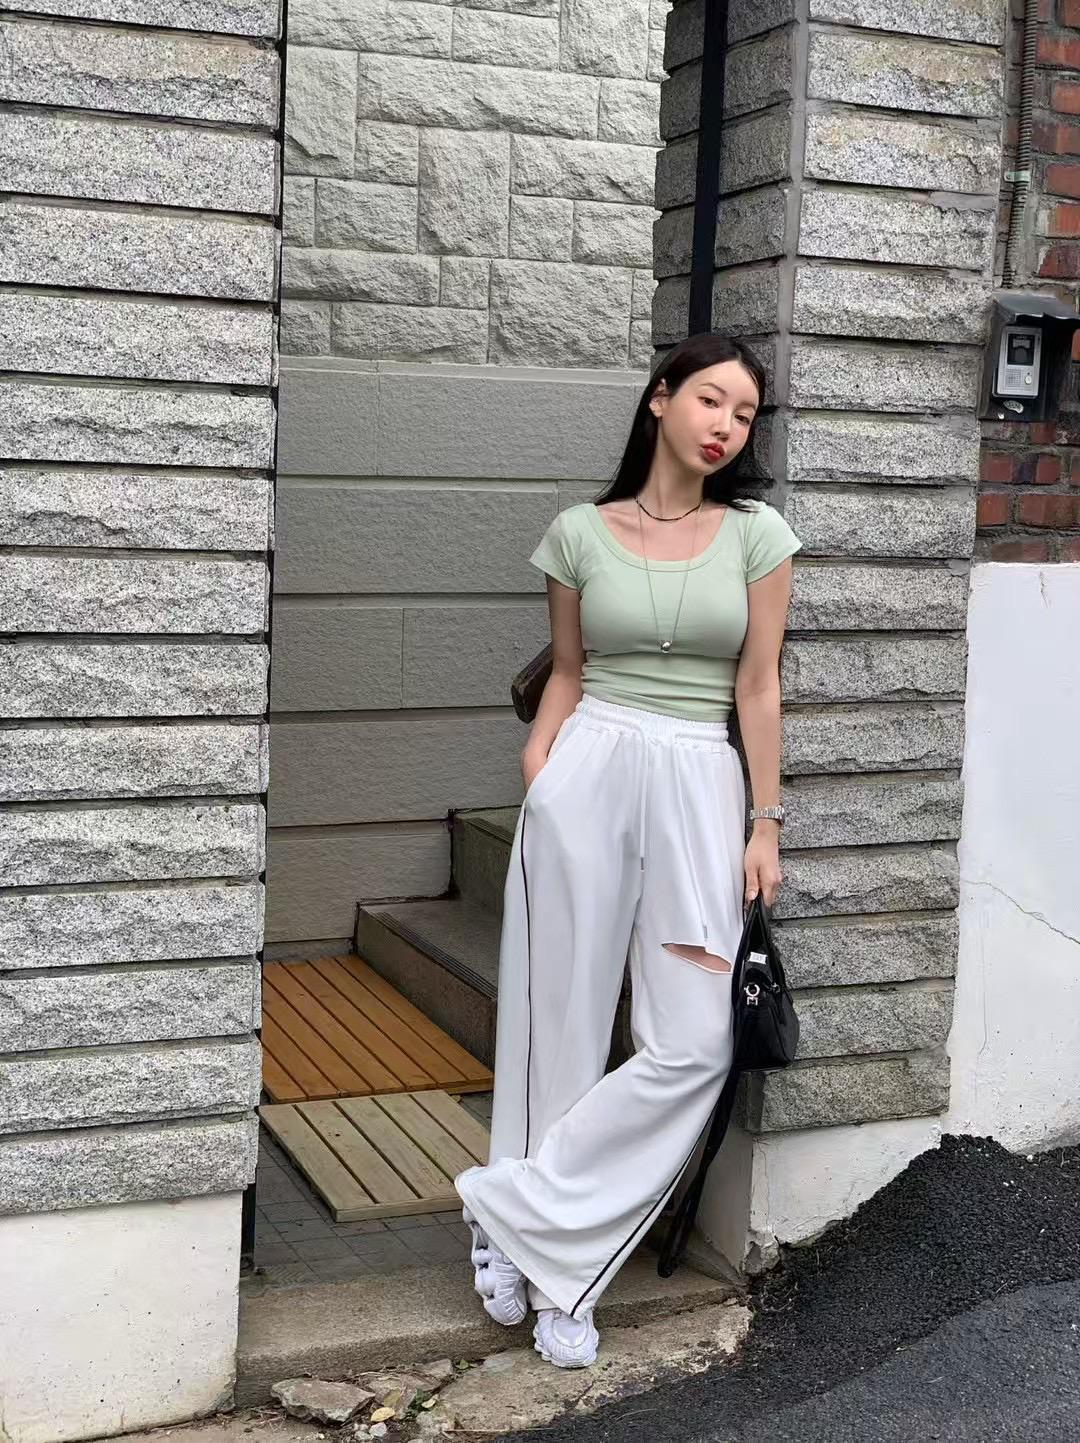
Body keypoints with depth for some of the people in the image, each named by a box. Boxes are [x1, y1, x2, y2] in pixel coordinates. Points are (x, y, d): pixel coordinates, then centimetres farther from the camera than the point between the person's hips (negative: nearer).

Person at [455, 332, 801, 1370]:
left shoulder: (757, 535, 4)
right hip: (587, 774, 0)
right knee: (562, 1018, 3)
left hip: (700, 786, 1)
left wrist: (766, 822, 0)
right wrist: (532, 784, 0)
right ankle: (554, 1272, 18)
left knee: (694, 1043, -9)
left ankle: (520, 1211, 5)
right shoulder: (579, 534, 4)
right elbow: (566, 676, 10)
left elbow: (758, 687, 3)